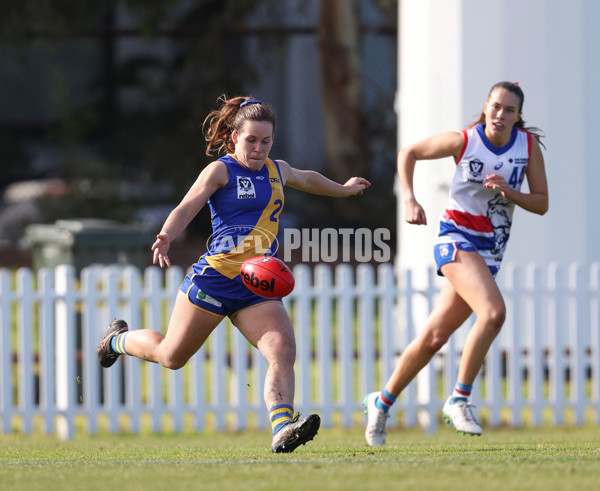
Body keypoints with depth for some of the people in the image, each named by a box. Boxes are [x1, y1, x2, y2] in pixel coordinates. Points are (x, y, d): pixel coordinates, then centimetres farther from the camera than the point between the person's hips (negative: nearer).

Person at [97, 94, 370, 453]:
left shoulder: (278, 171, 15)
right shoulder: (221, 170, -5)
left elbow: (308, 180, 39)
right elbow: (187, 208, -17)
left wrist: (343, 189, 53)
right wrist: (166, 237, -36)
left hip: (258, 288, 5)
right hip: (214, 278, -5)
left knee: (283, 349, -21)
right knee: (171, 356, 9)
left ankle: (283, 429, -32)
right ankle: (119, 339, 40)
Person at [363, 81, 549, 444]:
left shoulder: (529, 145, -2)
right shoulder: (464, 141, -10)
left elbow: (541, 203, 1)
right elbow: (408, 154, 3)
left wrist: (509, 191, -17)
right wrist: (409, 199, -10)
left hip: (490, 250, 4)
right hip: (456, 237, -4)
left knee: (434, 337, 7)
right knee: (494, 311, -28)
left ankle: (383, 402, 25)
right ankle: (459, 399, -17)